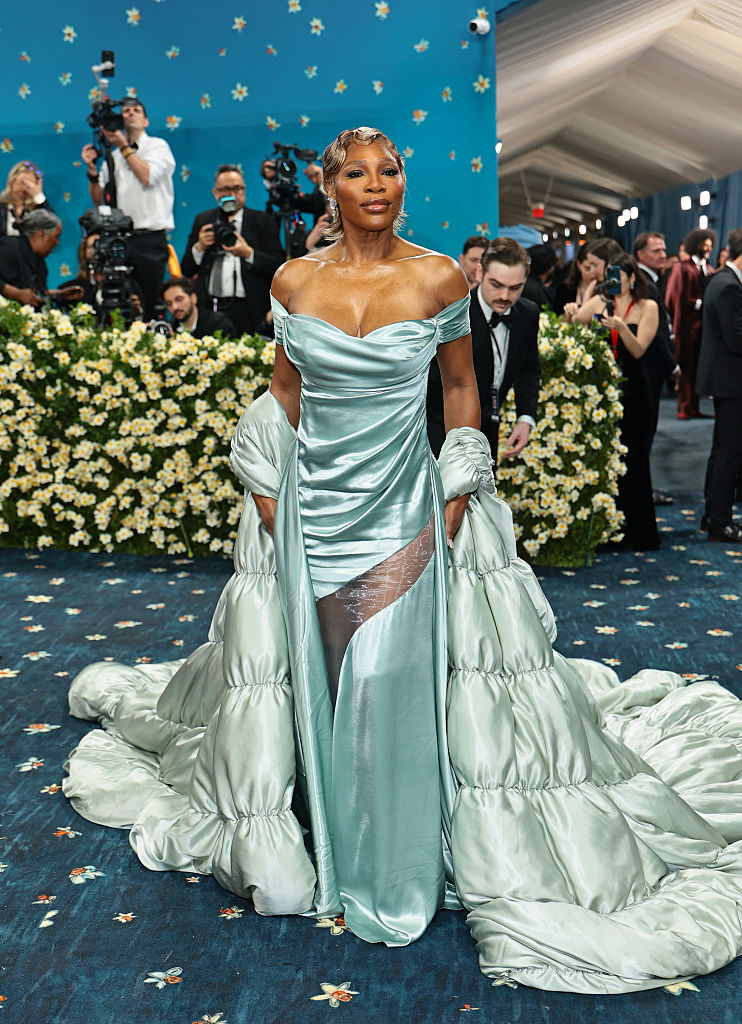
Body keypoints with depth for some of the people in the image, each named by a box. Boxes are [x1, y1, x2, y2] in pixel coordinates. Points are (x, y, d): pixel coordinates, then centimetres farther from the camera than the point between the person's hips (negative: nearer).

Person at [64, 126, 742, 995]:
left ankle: (401, 857, 18)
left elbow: (460, 383, 6)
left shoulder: (439, 279, -4)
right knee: (317, 669, 11)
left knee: (394, 676, -3)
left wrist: (460, 489, 0)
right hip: (312, 498, 2)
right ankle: (328, 836, 33)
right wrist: (266, 486, 5)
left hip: (405, 499, -2)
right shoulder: (294, 282, 1)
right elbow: (284, 387, 11)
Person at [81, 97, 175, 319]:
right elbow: (99, 200, 15)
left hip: (149, 239, -4)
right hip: (118, 239, 4)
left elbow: (147, 176, -13)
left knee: (149, 304, -6)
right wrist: (92, 169, 1)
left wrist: (123, 146, -6)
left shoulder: (158, 146, 7)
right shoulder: (113, 155, 18)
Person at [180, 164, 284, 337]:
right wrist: (199, 247, -4)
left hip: (247, 311, -2)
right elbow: (186, 271, 14)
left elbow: (278, 266, -3)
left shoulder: (262, 221, 8)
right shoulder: (203, 220, 16)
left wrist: (248, 254, -16)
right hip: (208, 309, 2)